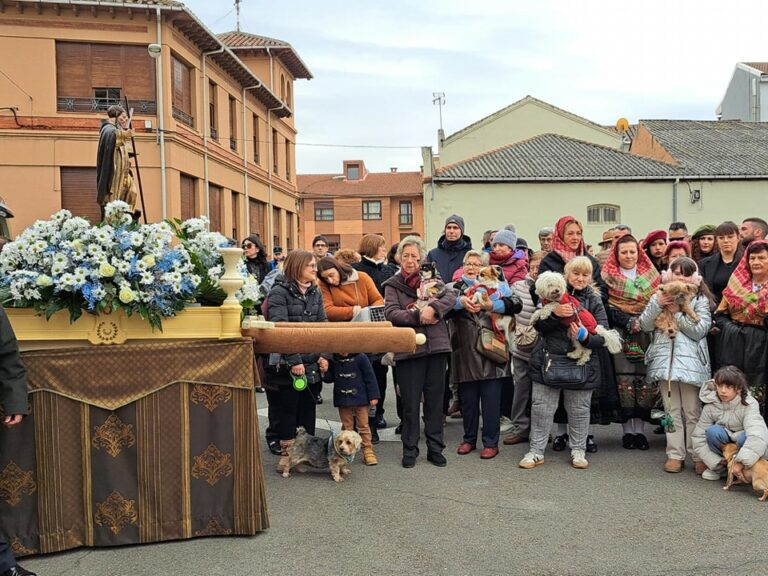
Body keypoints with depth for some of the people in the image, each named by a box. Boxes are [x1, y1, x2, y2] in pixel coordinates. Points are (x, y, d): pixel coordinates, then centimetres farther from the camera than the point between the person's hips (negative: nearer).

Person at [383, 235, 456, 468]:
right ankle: (410, 449, 18)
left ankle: (435, 448, 20)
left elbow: (451, 296, -4)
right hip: (408, 350, -1)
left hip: (436, 346, 2)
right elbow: (390, 313, -9)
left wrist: (432, 308, -20)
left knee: (435, 400, 8)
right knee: (410, 402, 5)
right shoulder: (393, 285, 6)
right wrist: (418, 316, -17)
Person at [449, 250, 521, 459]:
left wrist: (491, 305, -23)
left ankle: (491, 442, 14)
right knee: (467, 399, 11)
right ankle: (469, 439, 26)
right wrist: (461, 301, -31)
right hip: (465, 354, 1)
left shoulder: (496, 286, 7)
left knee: (491, 400, 3)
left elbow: (516, 304, -8)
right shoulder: (453, 288, 10)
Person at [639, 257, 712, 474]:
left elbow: (699, 330, -7)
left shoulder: (700, 300, 4)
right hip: (665, 358, 3)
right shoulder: (659, 297, 13)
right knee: (672, 410, 7)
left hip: (690, 360, -3)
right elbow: (645, 325, 4)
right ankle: (675, 454, 12)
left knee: (693, 411, 0)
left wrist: (677, 312, -10)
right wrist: (657, 304, -8)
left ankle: (698, 456, 8)